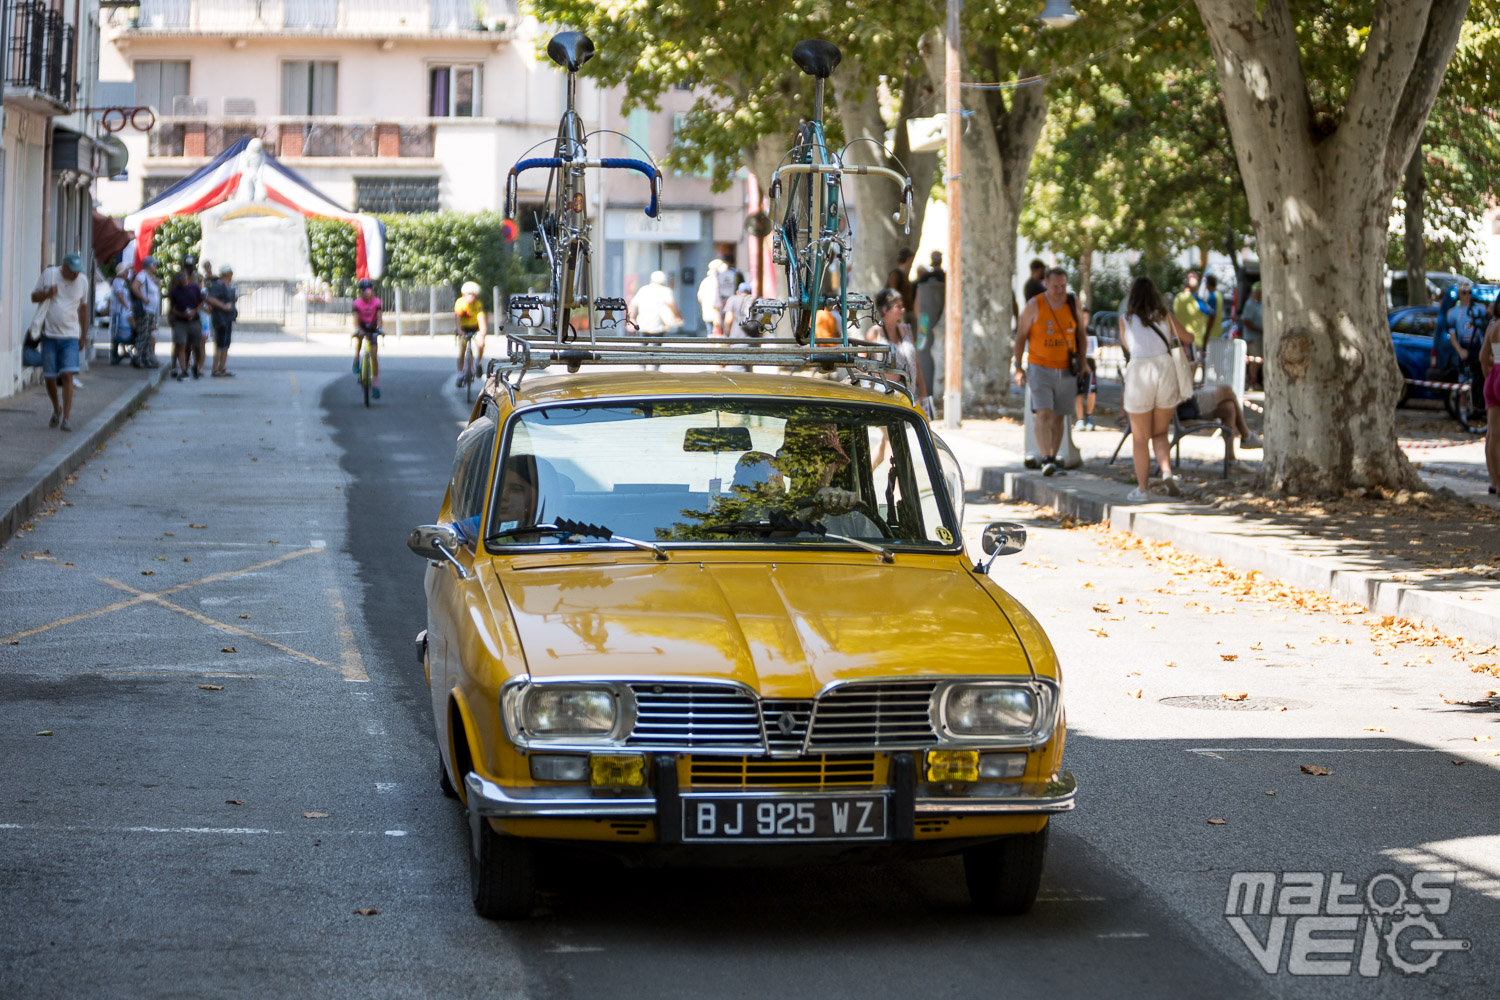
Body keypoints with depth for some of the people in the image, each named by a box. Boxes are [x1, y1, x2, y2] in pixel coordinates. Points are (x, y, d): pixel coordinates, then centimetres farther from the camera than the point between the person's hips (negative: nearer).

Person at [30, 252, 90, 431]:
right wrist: (47, 294, -15)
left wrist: (84, 336, 17)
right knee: (49, 378, 3)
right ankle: (57, 409, 29)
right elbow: (34, 296, 8)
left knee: (67, 376, -13)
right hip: (49, 335, 0)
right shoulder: (49, 274, -1)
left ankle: (66, 418, -12)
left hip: (70, 336, 0)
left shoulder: (82, 281, 4)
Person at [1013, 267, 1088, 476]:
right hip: (1040, 368, -4)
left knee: (1058, 417, 7)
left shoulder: (1073, 306, 5)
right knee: (1043, 414, -16)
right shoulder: (1034, 306, -5)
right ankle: (1046, 460, -24)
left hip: (1066, 371, 4)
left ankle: (1053, 460, 15)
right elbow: (1021, 336, 0)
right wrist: (1018, 367, -4)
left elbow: (1081, 337, 15)